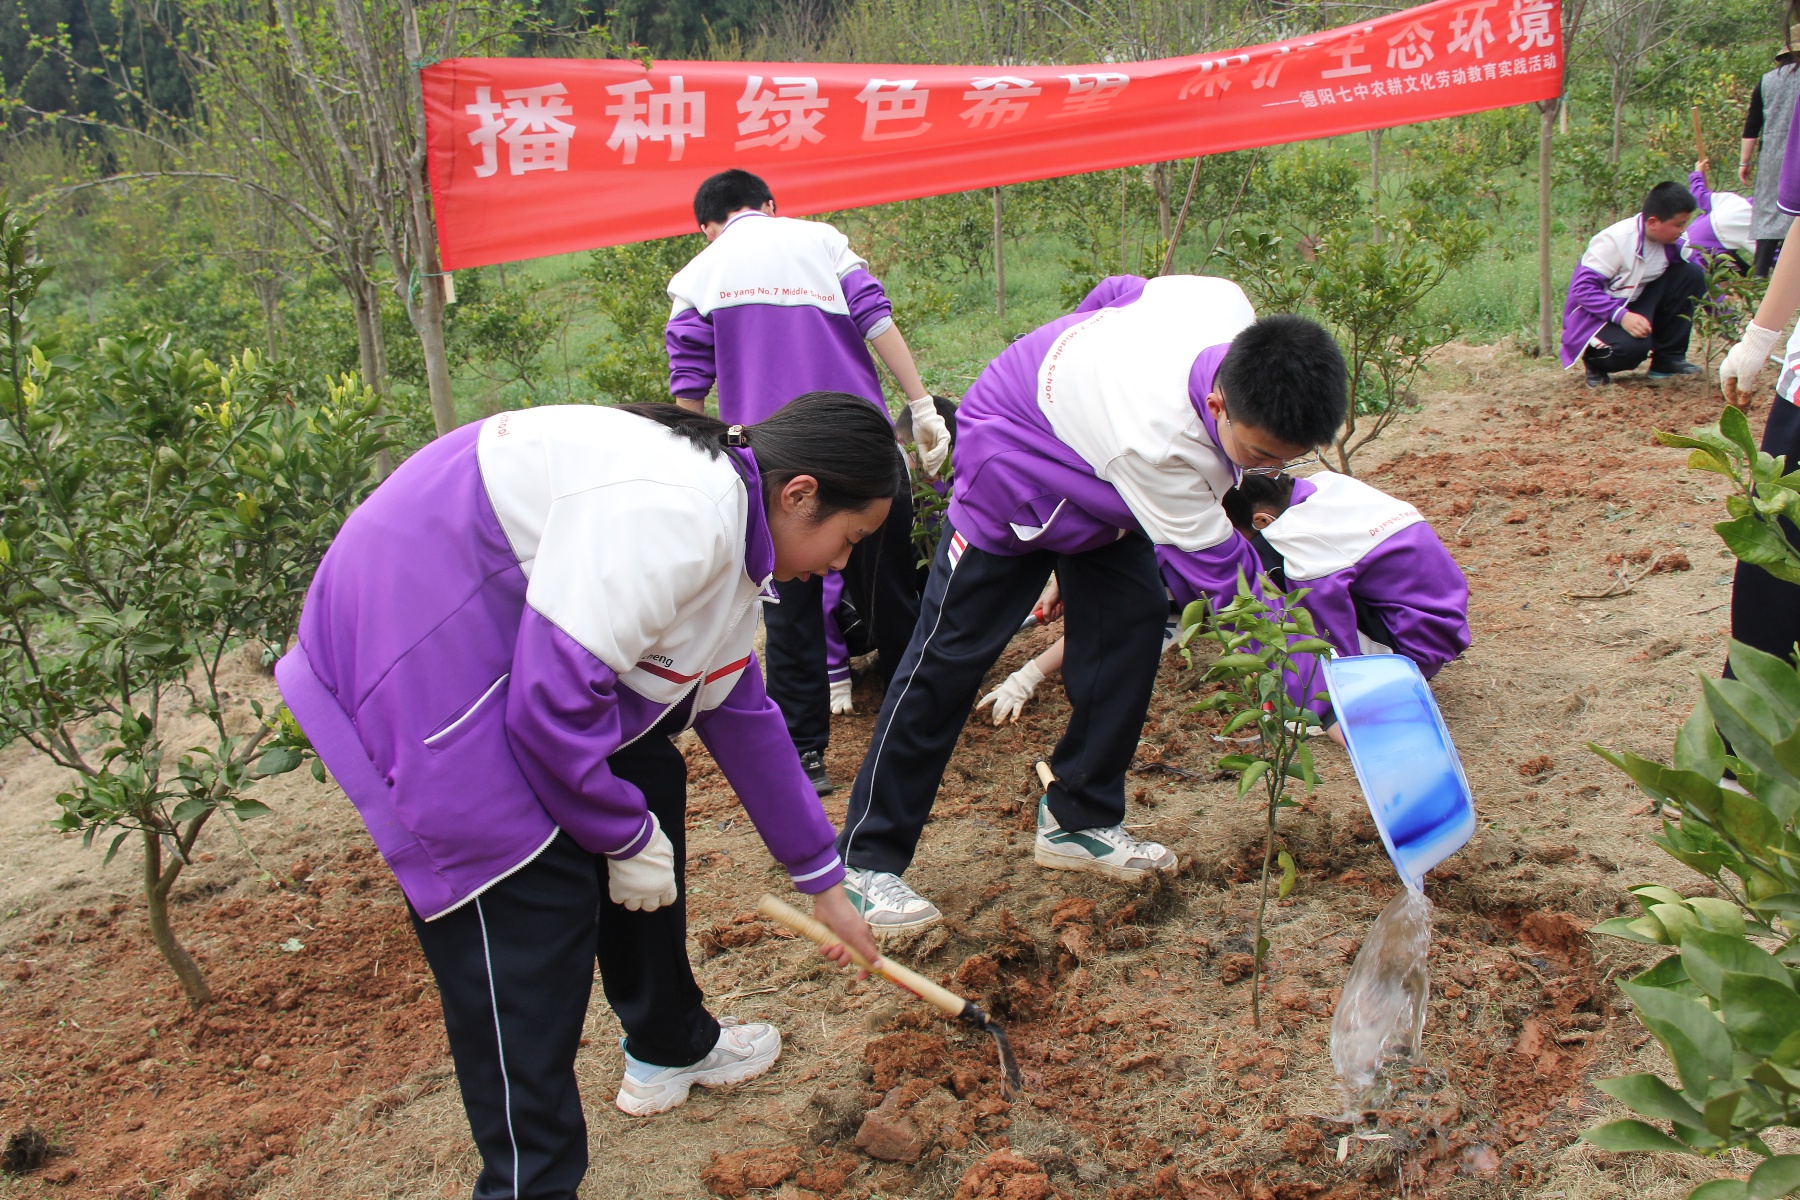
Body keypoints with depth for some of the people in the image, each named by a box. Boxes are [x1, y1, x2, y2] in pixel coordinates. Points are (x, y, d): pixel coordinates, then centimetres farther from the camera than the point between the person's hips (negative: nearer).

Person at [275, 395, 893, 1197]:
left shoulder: (729, 532, 9)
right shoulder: (673, 513, -25)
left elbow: (742, 715, 18)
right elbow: (552, 702, -27)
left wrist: (822, 879, 24)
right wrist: (630, 838, -10)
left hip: (501, 632, 11)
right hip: (415, 642, -10)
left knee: (650, 783, 14)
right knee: (530, 904, -11)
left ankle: (669, 1045, 33)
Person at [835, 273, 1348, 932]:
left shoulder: (1230, 306, -23)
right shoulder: (1157, 444, -43)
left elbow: (1118, 292, -4)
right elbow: (1222, 569, -32)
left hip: (1090, 470, 8)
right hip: (1012, 462, -8)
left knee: (1133, 619, 0)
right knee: (950, 655, -8)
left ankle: (1079, 820, 13)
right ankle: (867, 863, 0)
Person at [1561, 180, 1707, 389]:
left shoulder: (1673, 242, -4)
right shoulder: (1615, 240, -23)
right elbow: (1583, 288, -26)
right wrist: (1621, 316, -36)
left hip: (1636, 306, 7)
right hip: (1595, 314, -7)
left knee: (1691, 273, -8)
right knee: (1631, 347, -37)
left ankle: (1668, 357, -1)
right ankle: (1594, 361, 1)